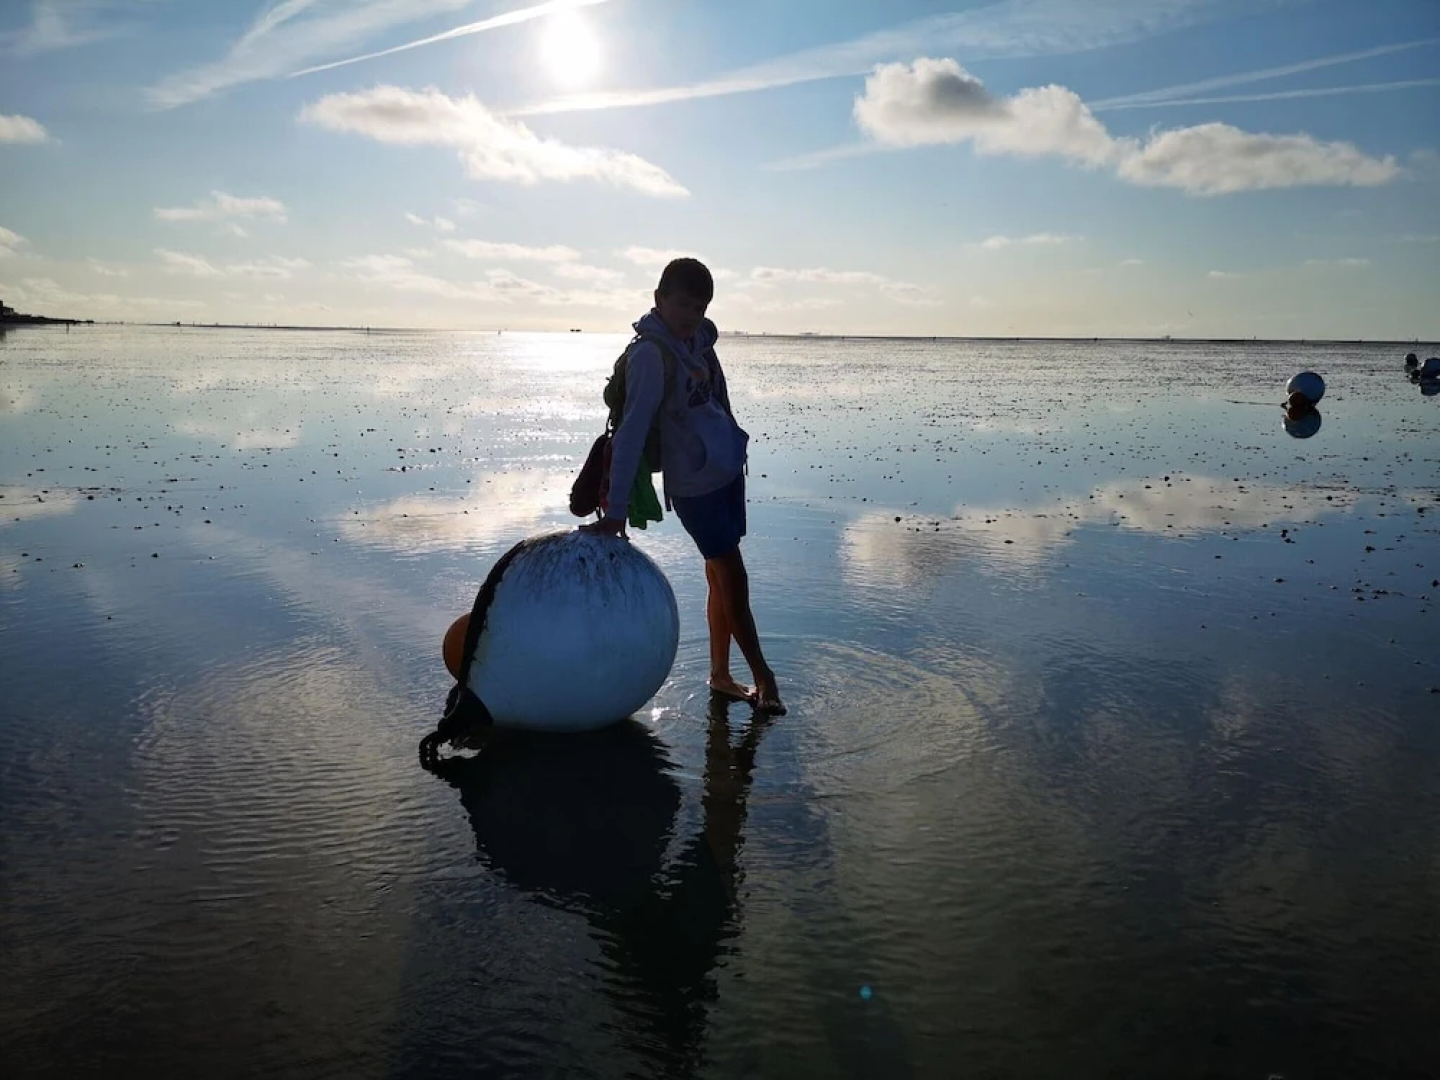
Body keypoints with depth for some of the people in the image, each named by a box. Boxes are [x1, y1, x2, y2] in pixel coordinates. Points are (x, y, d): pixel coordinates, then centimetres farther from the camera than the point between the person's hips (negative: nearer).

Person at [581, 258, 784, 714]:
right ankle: (762, 675, 14)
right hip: (694, 482, -7)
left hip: (728, 468, 8)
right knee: (732, 576, -1)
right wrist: (616, 511, -29)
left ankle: (720, 674, 25)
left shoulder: (699, 336, 3)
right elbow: (630, 432, -26)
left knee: (722, 576, 13)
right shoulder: (650, 354, -20)